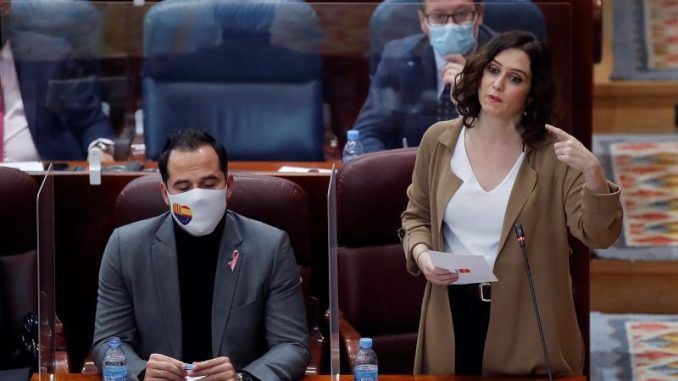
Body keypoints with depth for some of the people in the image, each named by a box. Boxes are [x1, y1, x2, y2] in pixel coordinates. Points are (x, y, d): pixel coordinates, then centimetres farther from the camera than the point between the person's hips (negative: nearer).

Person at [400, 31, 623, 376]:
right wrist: (420, 252, -8)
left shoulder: (554, 152, -9)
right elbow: (417, 214, 13)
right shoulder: (439, 141, -1)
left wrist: (593, 173, -31)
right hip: (452, 308, 2)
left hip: (526, 316, -2)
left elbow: (598, 236, -15)